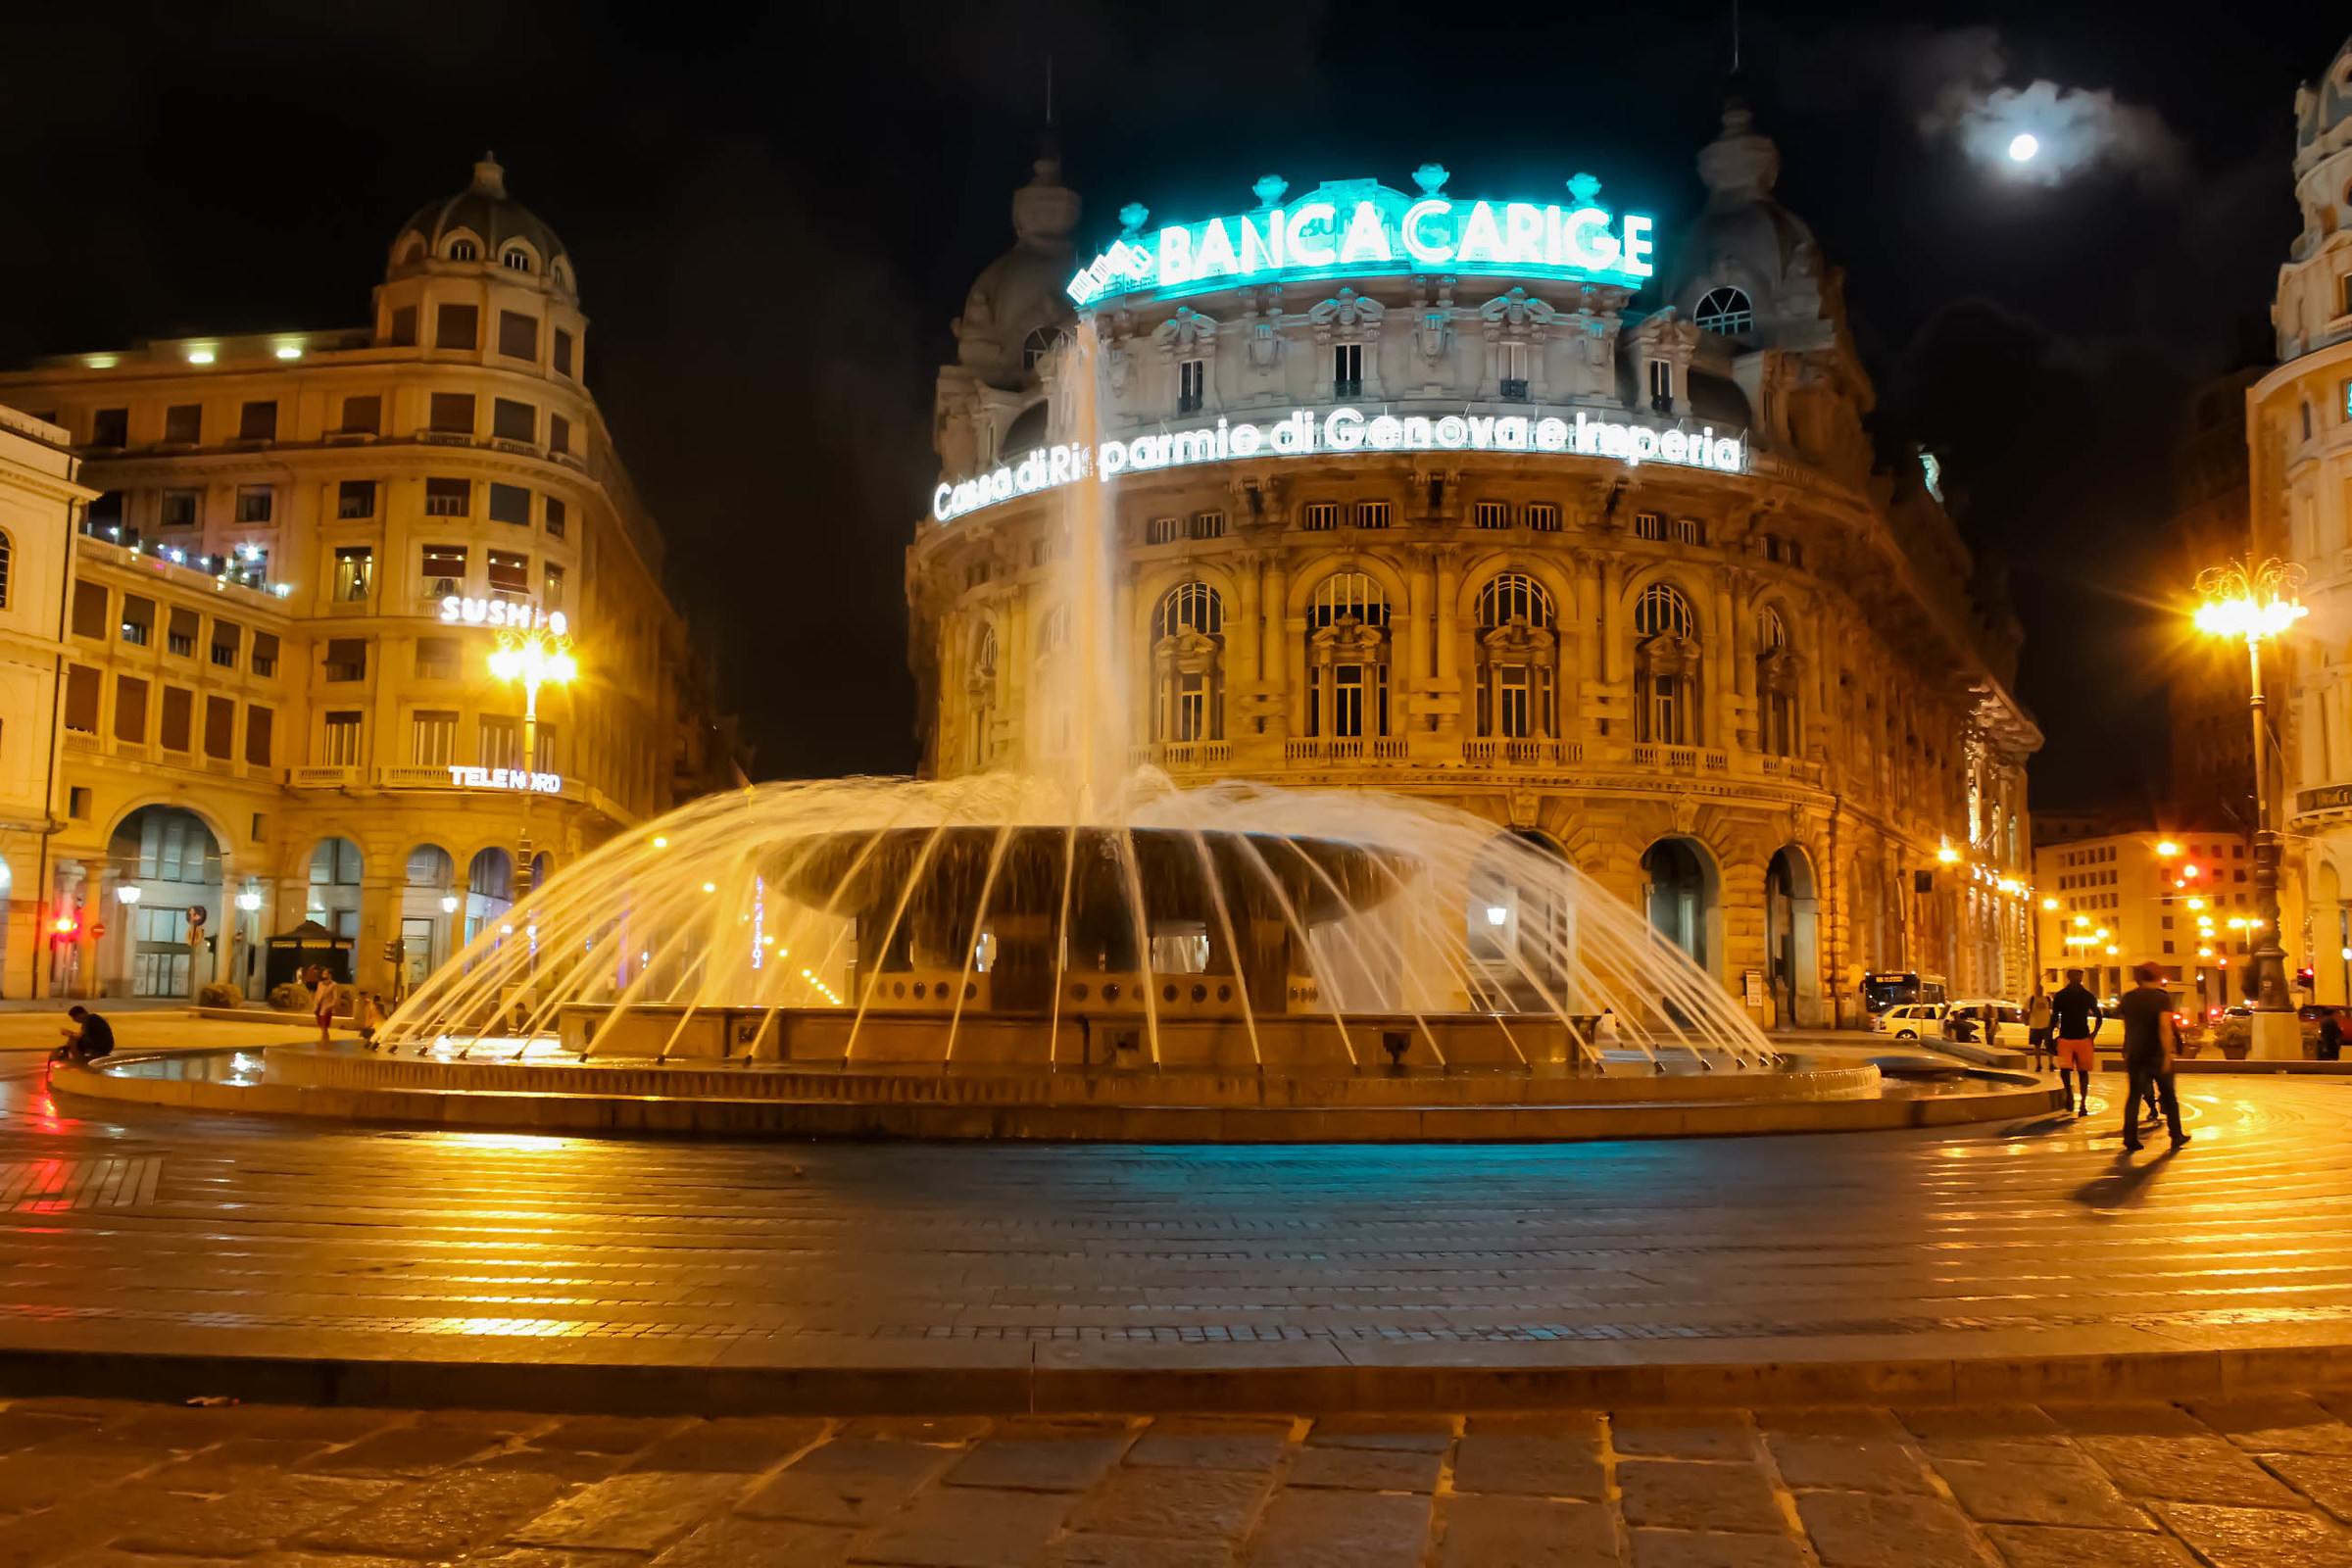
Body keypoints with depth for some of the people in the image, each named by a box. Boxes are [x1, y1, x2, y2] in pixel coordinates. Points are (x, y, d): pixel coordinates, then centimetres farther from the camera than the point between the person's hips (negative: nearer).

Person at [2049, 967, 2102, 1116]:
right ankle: (2069, 1094, 12)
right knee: (2064, 1070, -14)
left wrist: (2094, 1032, 1)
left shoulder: (2088, 996, 3)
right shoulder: (2060, 997, 2)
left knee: (2083, 1071, 3)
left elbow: (2099, 1016, 15)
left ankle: (2083, 1104, 12)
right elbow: (2054, 1018, 10)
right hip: (2065, 1038, -1)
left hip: (2084, 1038, 1)